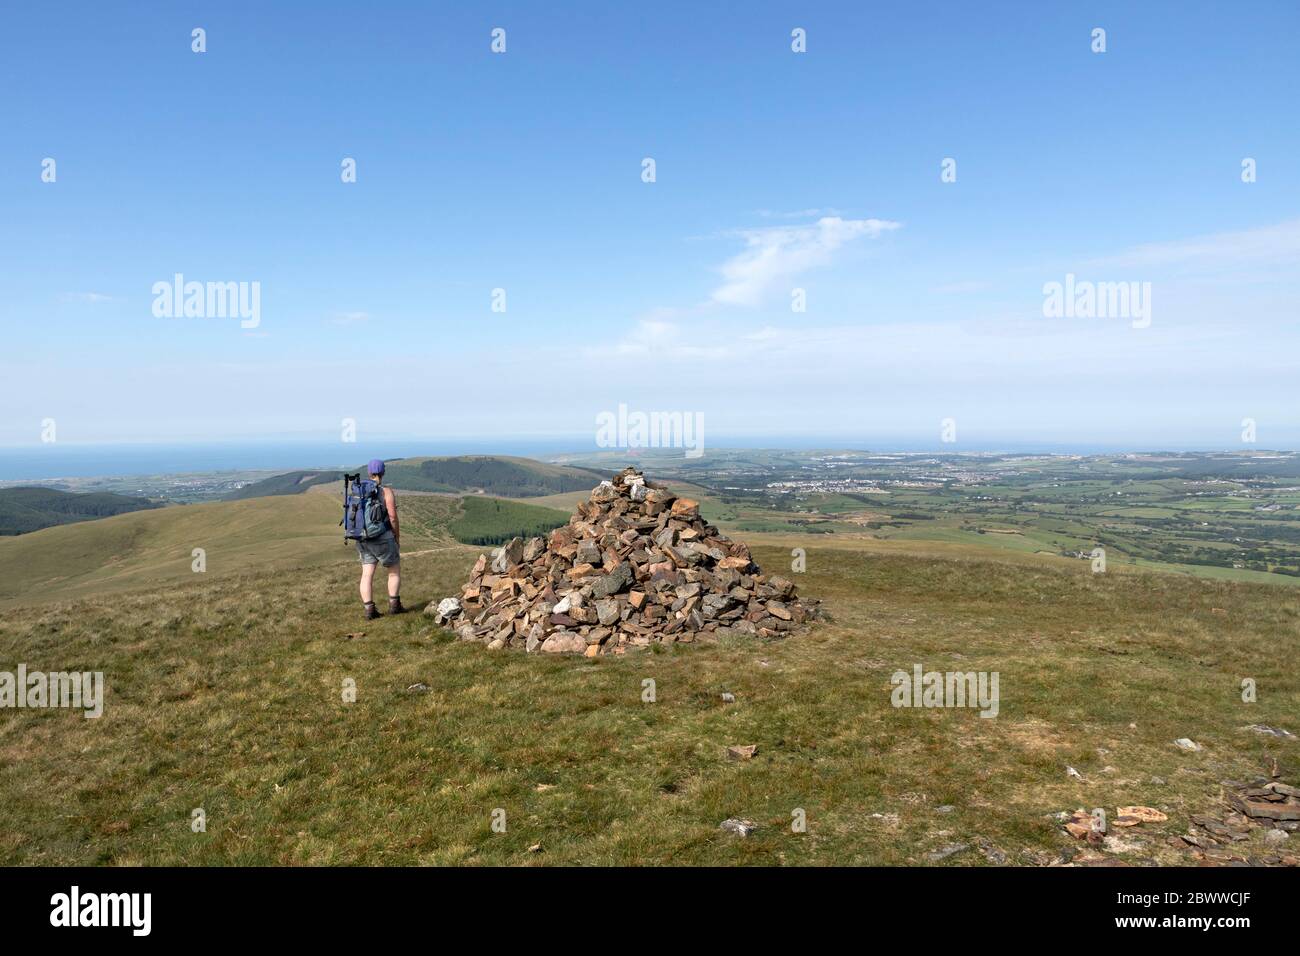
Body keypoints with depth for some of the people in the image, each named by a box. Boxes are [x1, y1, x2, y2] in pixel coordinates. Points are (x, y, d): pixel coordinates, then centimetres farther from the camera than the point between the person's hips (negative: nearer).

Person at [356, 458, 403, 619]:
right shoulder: (387, 492, -12)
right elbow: (393, 518, -15)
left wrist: (360, 540, 15)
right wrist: (397, 538, -2)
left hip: (364, 539, 5)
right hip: (383, 539, -4)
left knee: (367, 575, 6)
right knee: (395, 571, 14)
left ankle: (369, 610, 2)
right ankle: (394, 605, 15)